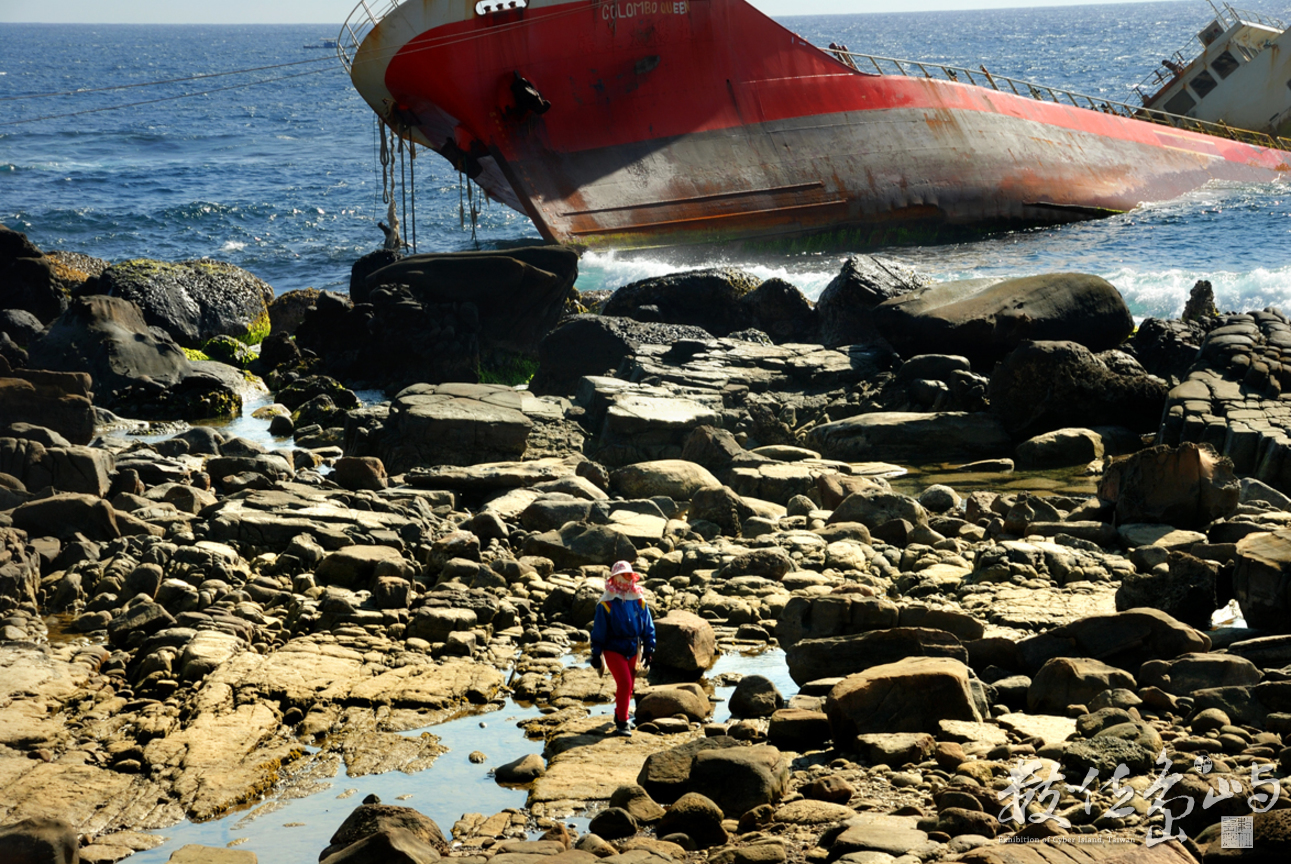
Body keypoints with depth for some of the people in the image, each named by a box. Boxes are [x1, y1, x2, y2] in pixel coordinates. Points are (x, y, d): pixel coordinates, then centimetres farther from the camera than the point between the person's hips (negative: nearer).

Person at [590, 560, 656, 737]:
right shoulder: (606, 603, -12)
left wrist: (648, 650, 7)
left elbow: (648, 627, 8)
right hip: (614, 649, -5)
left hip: (632, 650, 5)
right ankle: (622, 723, -7)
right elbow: (598, 630, -7)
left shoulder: (639, 600, 0)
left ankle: (619, 714, 37)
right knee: (624, 683, -16)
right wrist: (596, 654, -6)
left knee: (629, 686, 14)